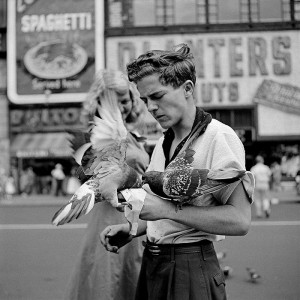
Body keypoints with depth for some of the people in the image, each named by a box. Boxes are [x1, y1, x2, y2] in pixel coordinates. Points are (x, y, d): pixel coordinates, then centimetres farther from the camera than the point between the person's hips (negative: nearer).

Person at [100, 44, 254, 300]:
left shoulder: (219, 137, -13)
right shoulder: (162, 144, 13)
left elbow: (239, 220, -22)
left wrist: (167, 210, -24)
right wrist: (132, 230, 2)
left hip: (191, 266, -7)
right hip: (151, 264, 7)